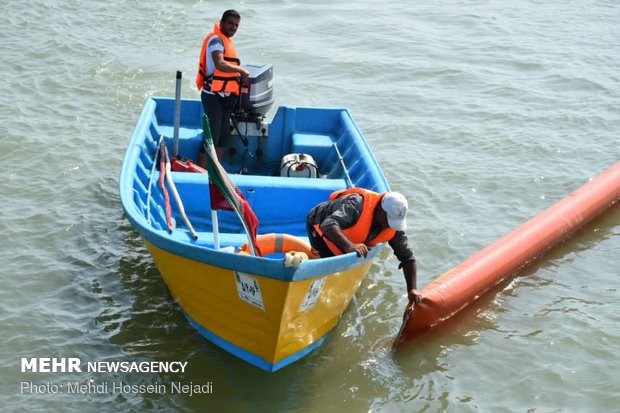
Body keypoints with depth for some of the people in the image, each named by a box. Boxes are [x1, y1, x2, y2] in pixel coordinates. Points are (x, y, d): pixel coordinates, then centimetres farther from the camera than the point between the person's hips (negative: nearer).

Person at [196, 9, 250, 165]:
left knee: (223, 135, 15)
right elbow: (220, 65, -30)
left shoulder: (226, 40, 16)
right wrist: (240, 69, -18)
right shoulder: (216, 39, -15)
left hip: (224, 97, 10)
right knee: (211, 136, -9)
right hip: (213, 96, -10)